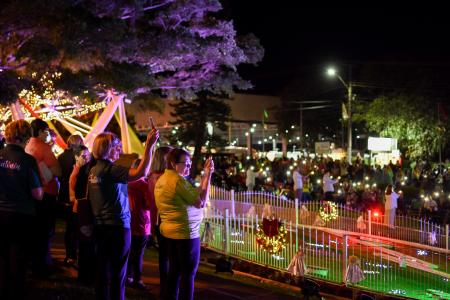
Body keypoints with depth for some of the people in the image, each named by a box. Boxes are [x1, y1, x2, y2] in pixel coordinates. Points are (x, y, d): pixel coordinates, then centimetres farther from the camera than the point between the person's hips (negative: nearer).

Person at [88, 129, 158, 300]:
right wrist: (149, 145, -25)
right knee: (118, 272, 0)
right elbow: (141, 172, -28)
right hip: (117, 225, -8)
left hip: (100, 226, 8)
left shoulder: (94, 170, 9)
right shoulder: (110, 169, -17)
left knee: (103, 270, 14)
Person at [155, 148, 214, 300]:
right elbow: (200, 202, -17)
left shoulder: (162, 179, 12)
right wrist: (208, 177, -12)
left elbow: (194, 195, 11)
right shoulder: (178, 180, -17)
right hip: (186, 232, -9)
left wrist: (205, 176, 7)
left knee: (174, 271, 16)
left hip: (169, 231, 9)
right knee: (188, 274, -1)